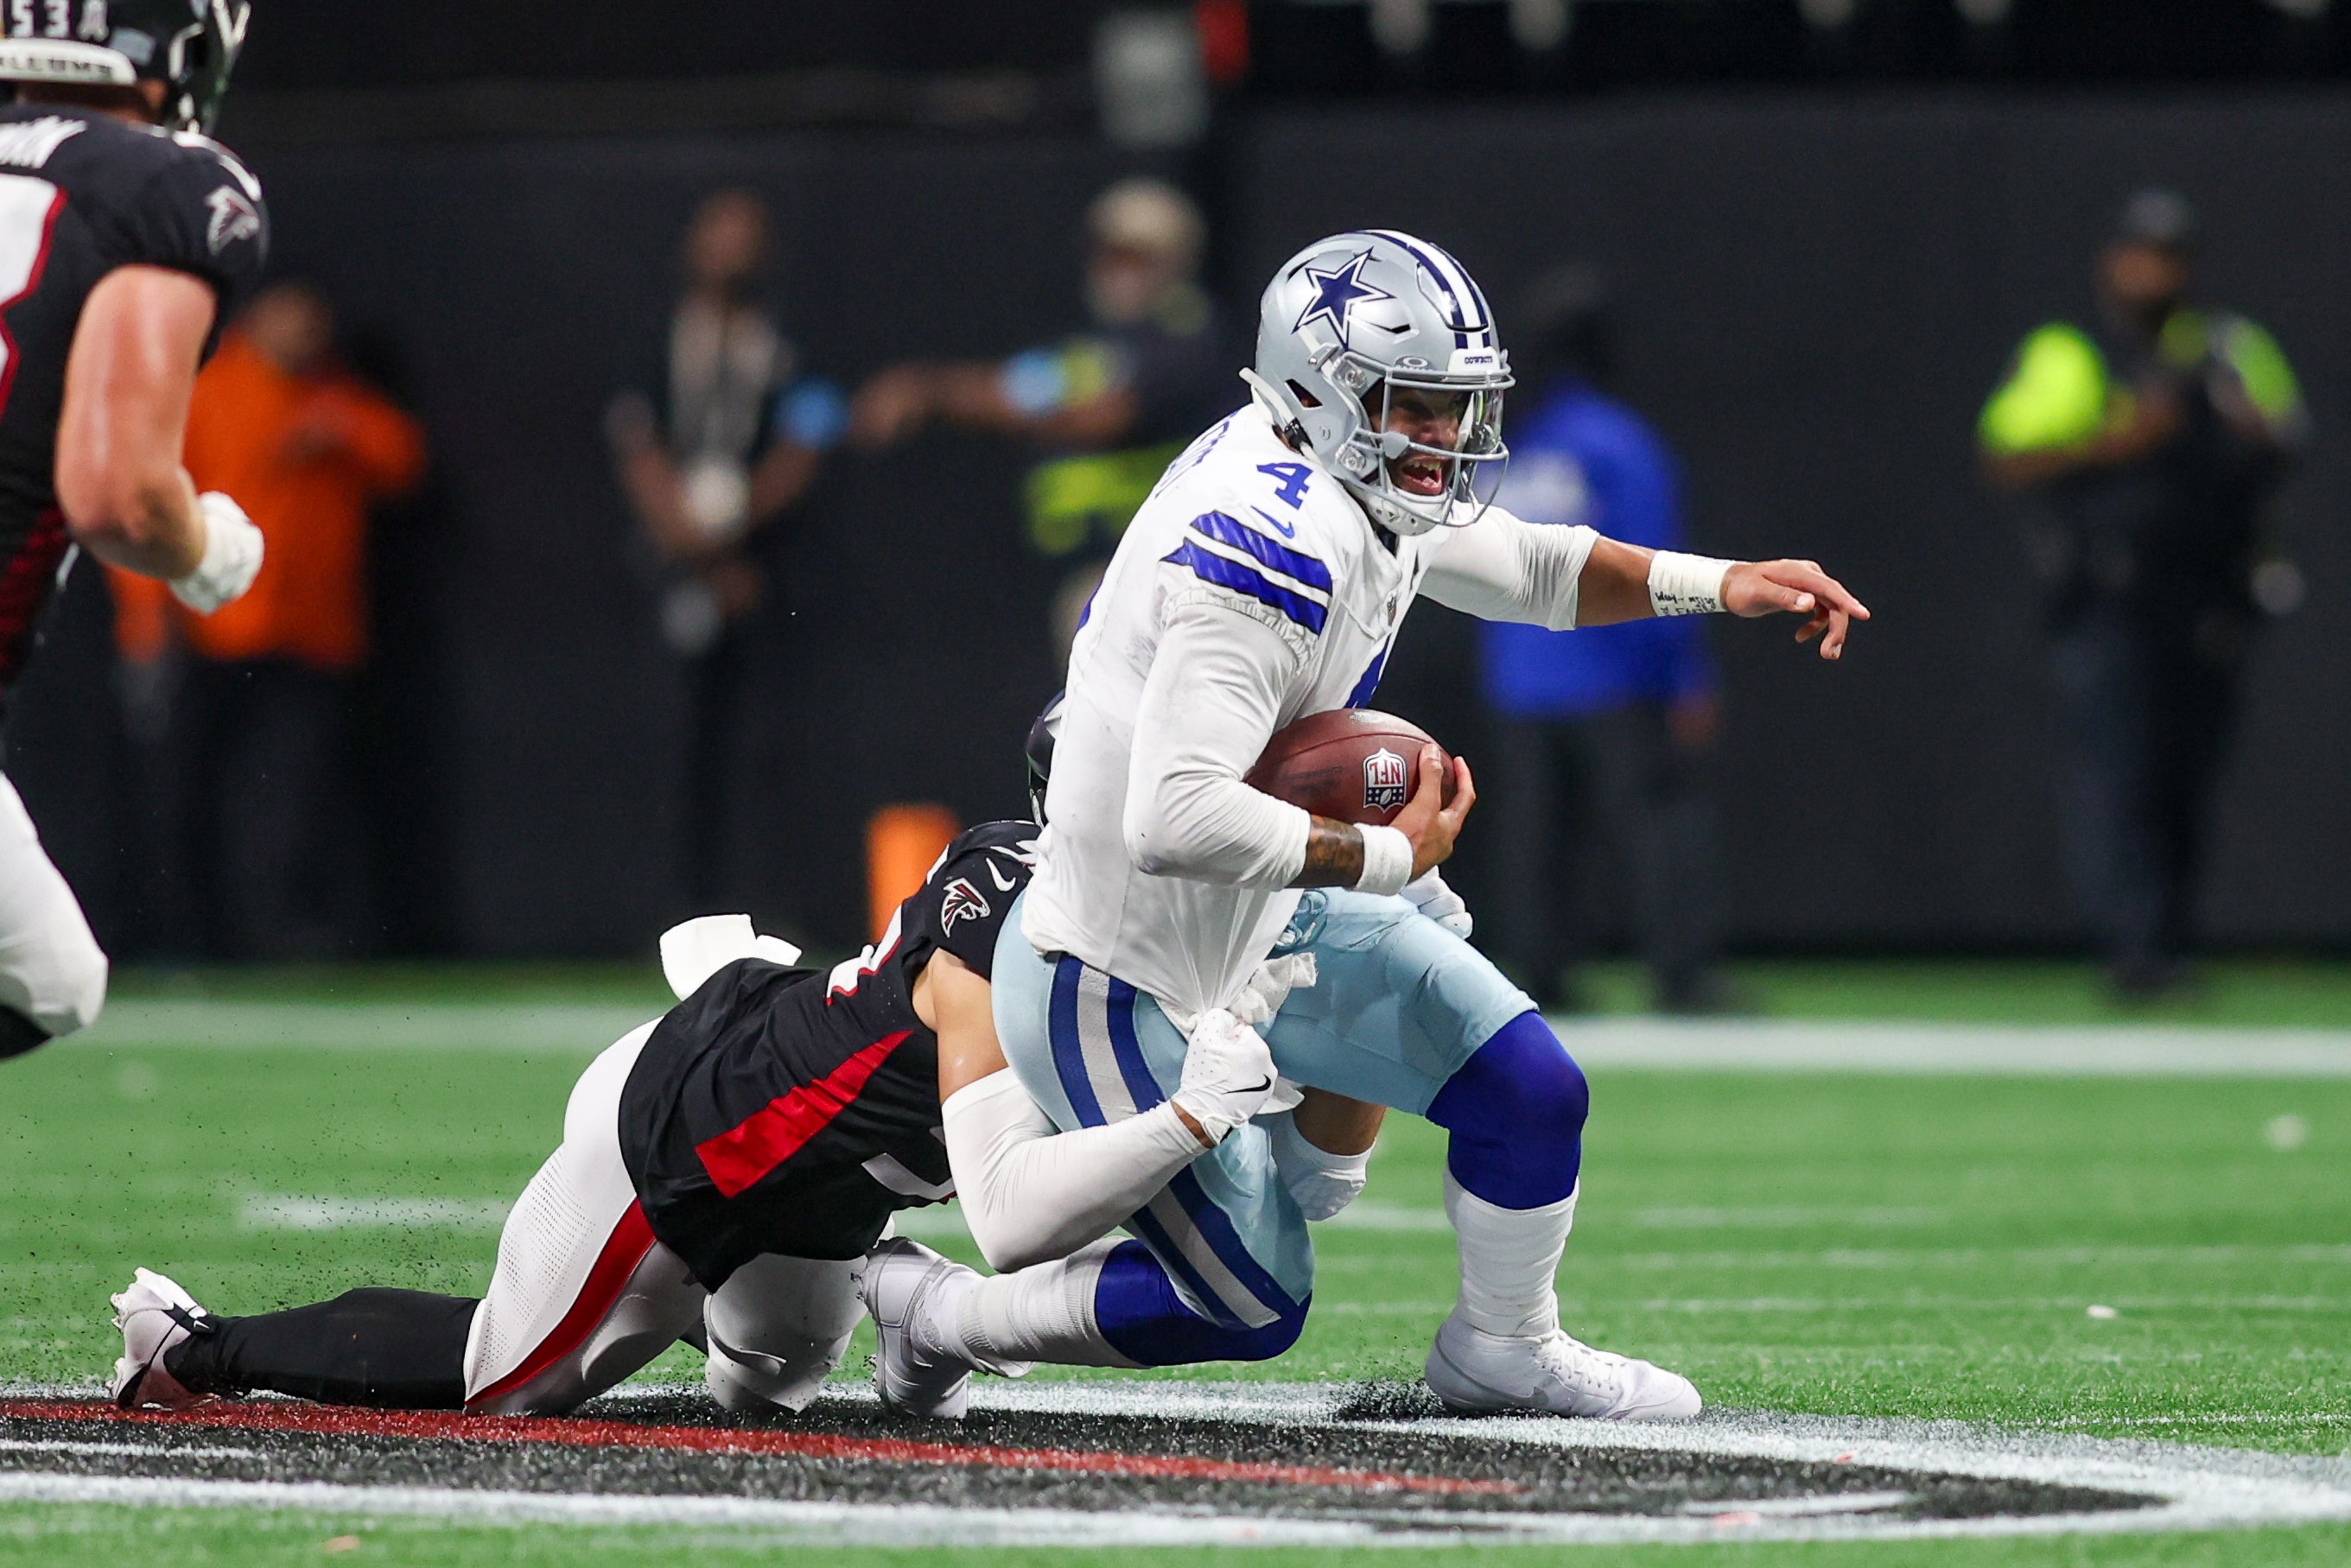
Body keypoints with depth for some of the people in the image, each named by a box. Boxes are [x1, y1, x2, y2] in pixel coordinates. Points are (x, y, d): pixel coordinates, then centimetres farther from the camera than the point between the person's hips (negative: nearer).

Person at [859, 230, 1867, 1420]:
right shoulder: (1272, 548, -33)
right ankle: (930, 1309, 20)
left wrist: (1715, 586, 4)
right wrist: (1388, 858, -29)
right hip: (1121, 985, -9)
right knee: (1248, 1307, 4)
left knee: (1532, 1095, 8)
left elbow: (1523, 568, 18)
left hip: (1265, 923, 9)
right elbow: (1179, 820, -41)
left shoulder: (1357, 485, -1)